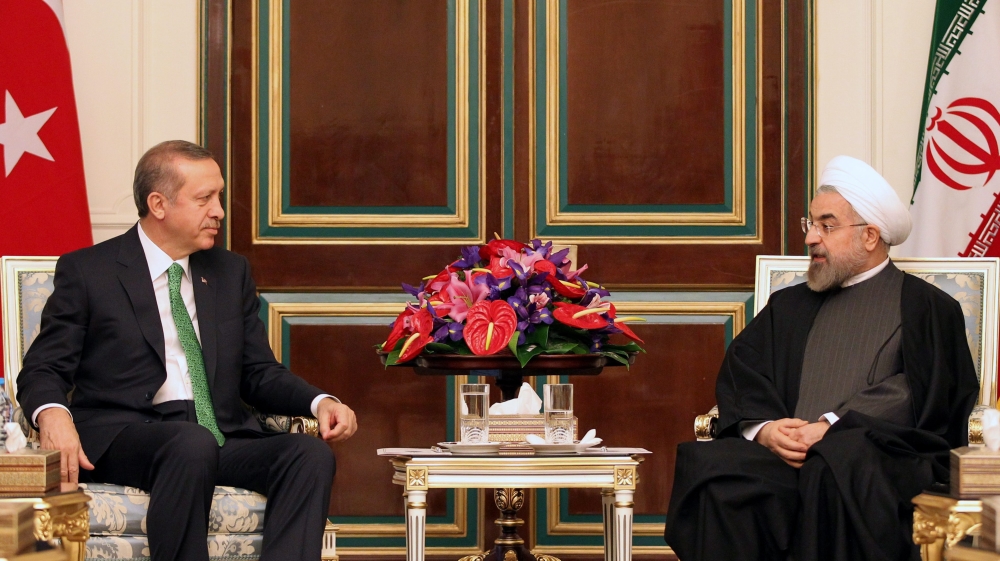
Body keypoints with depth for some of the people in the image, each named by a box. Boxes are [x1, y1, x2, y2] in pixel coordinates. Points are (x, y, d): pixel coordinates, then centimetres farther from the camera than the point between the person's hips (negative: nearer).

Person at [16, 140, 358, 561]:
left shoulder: (230, 273, 20)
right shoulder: (87, 271, 7)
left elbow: (258, 372, 20)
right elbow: (43, 369, 3)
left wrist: (320, 403, -1)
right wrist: (52, 414, -22)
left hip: (223, 437, 5)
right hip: (123, 440, -5)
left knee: (312, 454, -25)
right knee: (194, 443, -39)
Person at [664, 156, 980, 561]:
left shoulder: (927, 309, 12)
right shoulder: (788, 307, 27)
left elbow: (912, 395, -4)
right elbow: (739, 379, 14)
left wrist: (831, 427, -17)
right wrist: (763, 428, -8)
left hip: (879, 456, -4)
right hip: (780, 454, 4)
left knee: (837, 466, -40)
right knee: (710, 465, -29)